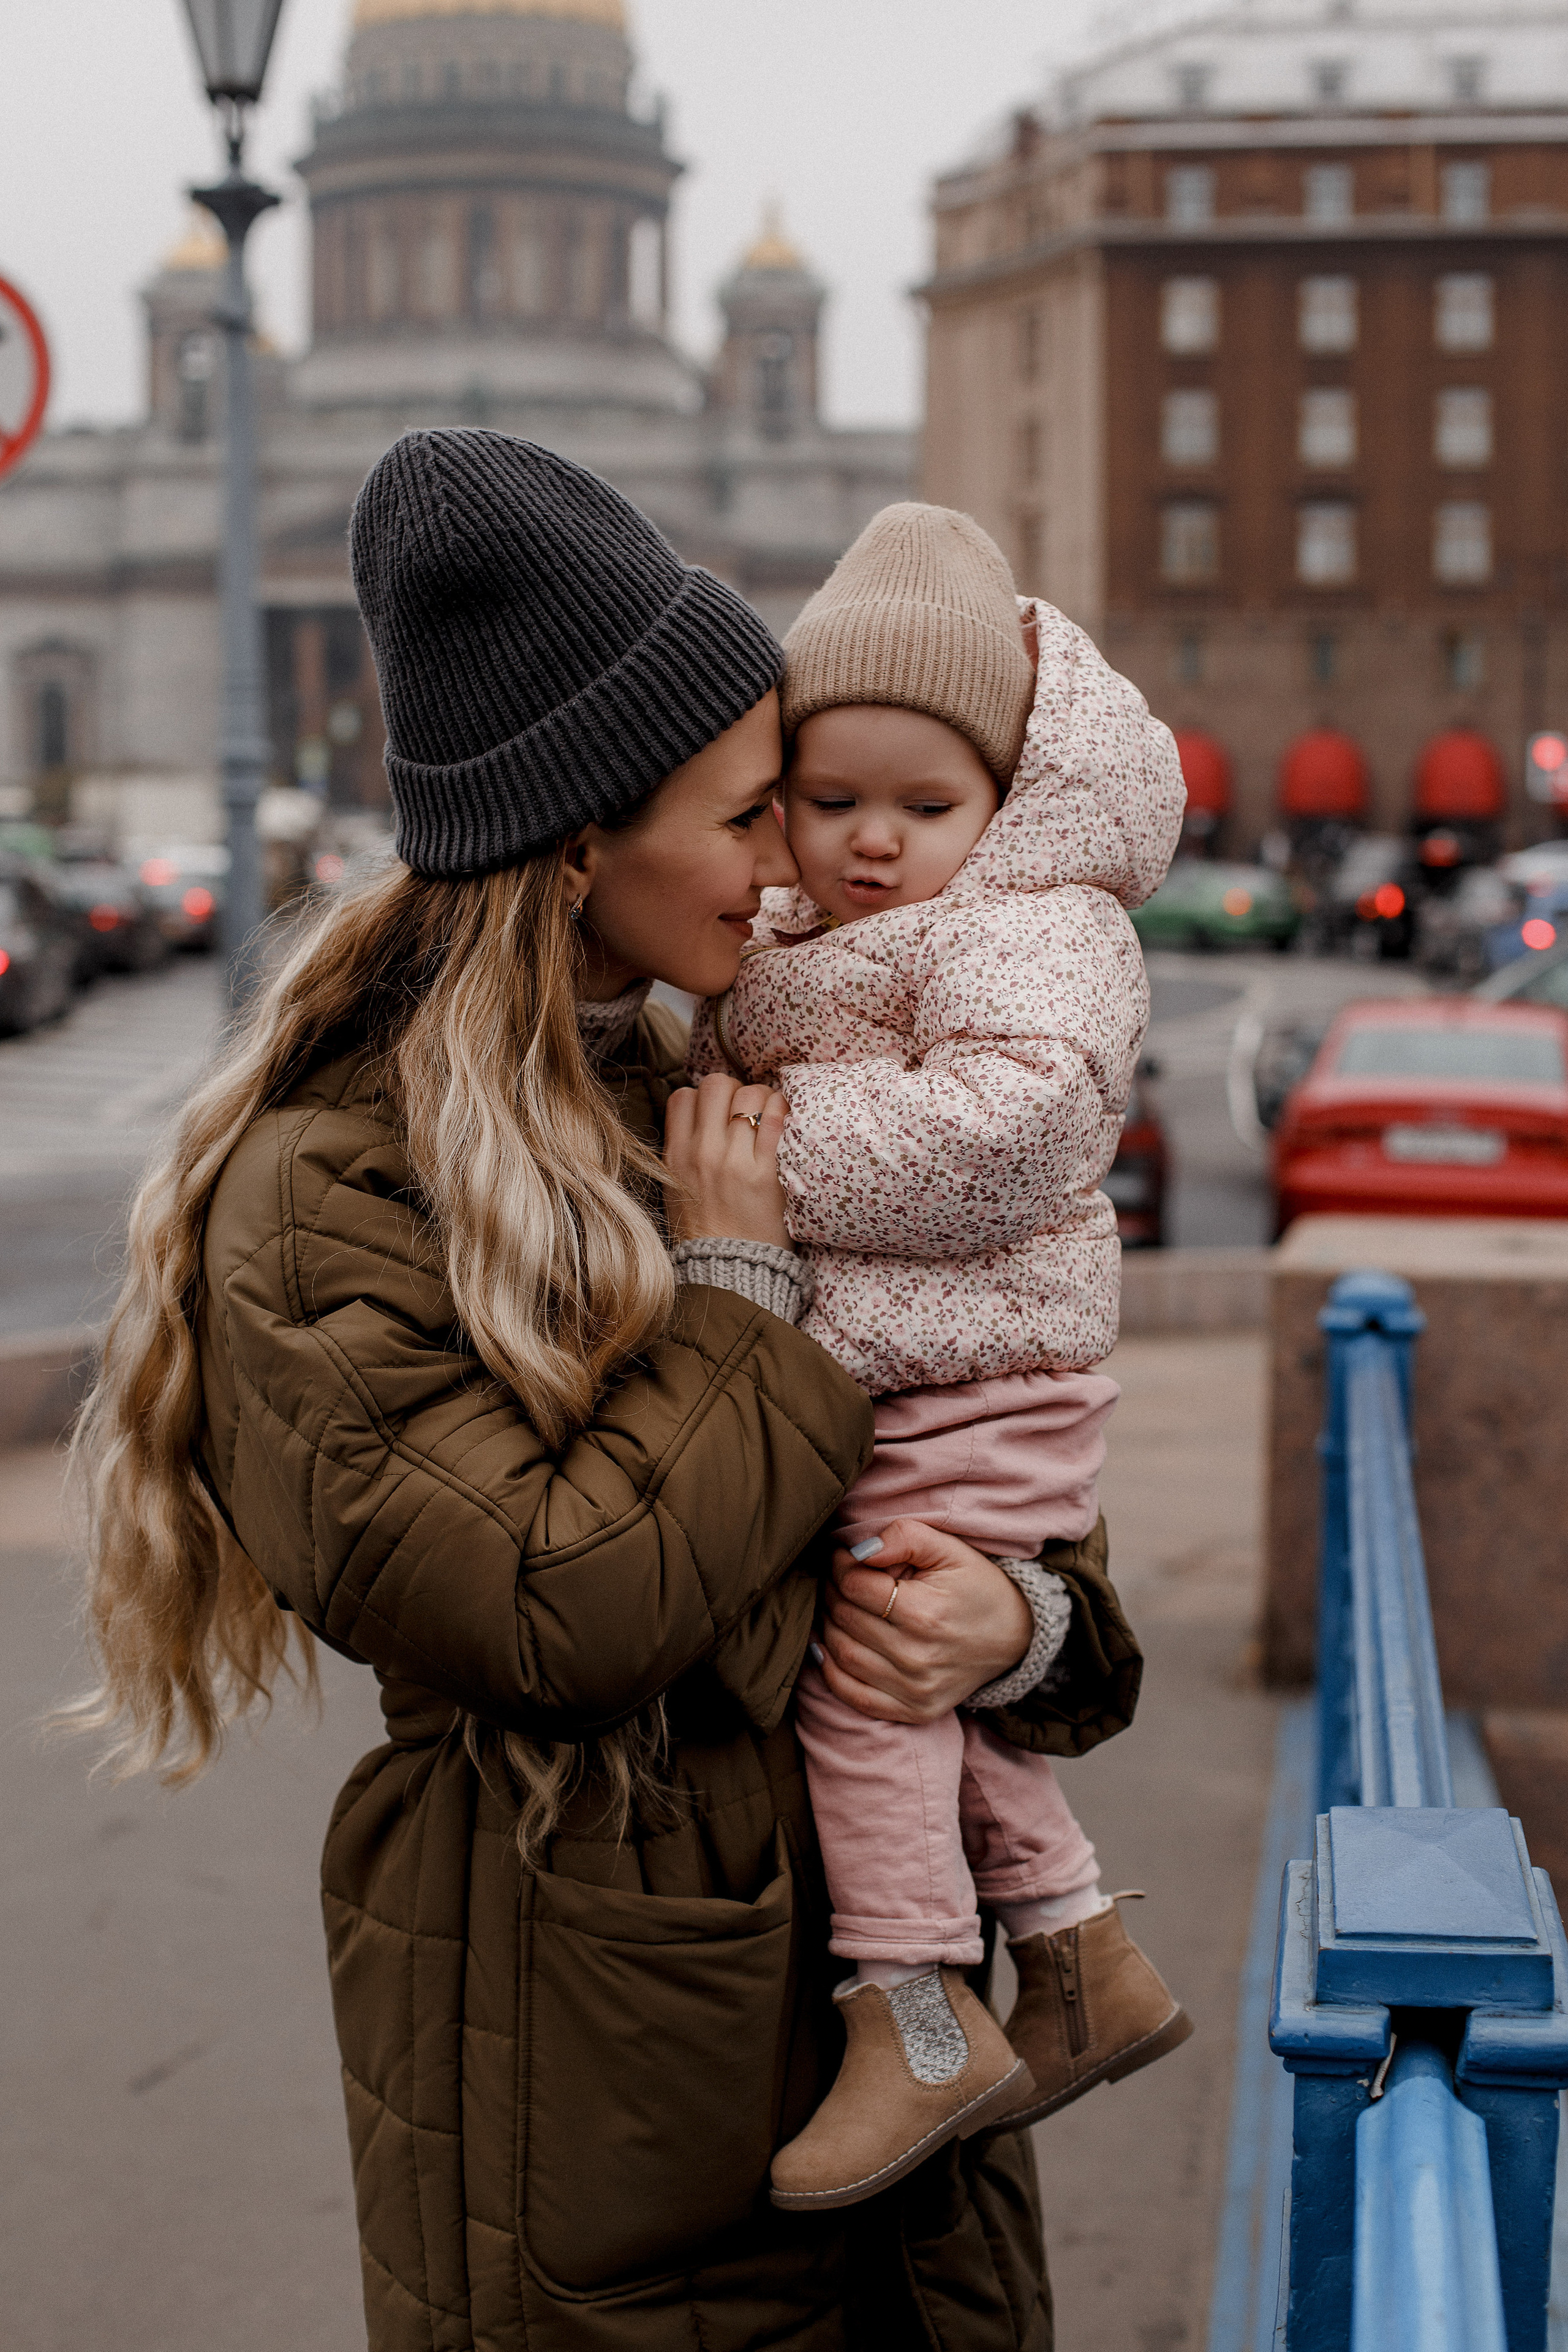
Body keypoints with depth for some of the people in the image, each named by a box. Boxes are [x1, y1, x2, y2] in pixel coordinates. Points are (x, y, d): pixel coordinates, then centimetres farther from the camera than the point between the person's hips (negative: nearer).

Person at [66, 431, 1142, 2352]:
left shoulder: (703, 1103, 9)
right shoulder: (325, 1195, -14)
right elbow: (556, 1611, -22)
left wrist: (1029, 1606, -8)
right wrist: (735, 1293, -14)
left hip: (880, 1965, 7)